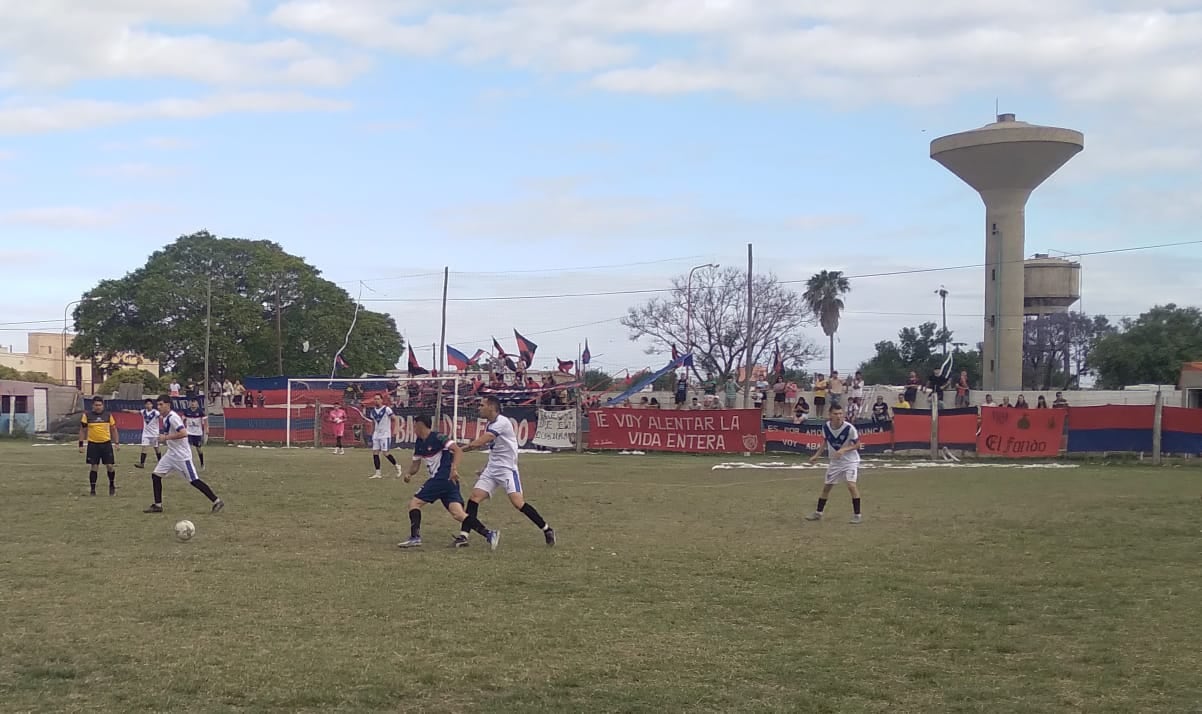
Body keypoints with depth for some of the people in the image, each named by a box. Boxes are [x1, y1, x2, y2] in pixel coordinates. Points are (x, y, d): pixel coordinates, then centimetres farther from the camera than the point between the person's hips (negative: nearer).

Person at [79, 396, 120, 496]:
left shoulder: (108, 415, 5)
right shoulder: (87, 416, 1)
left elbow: (113, 429, 12)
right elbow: (82, 431, 5)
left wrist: (117, 442, 5)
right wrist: (81, 444, 0)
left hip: (106, 444, 1)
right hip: (93, 444, -1)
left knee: (110, 466, -1)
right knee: (93, 467, 1)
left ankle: (112, 486, 19)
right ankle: (92, 489, 10)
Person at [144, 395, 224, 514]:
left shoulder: (173, 417, -18)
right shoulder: (165, 418, 11)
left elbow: (183, 433, -29)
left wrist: (166, 437, -22)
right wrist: (164, 439, 8)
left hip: (182, 455, -10)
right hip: (171, 454, 10)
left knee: (194, 480, -9)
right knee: (155, 475, 5)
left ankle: (217, 501, -4)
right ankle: (157, 505, 12)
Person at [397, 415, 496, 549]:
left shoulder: (437, 438, -10)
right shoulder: (419, 443, 17)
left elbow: (458, 450, -19)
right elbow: (416, 464, 22)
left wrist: (454, 468, -31)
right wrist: (409, 474, 1)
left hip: (446, 478, -8)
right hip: (437, 479, 8)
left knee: (414, 502, -5)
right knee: (458, 514, -5)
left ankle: (415, 537, -5)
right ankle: (488, 534, -11)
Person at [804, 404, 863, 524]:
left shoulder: (849, 428, -23)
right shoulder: (826, 427, -11)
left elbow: (857, 444, -13)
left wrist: (844, 450, -29)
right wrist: (816, 455, 5)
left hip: (850, 460, -4)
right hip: (834, 461, 5)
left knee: (851, 484, -21)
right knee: (826, 486, 10)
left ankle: (857, 515, -9)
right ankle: (818, 513, 25)